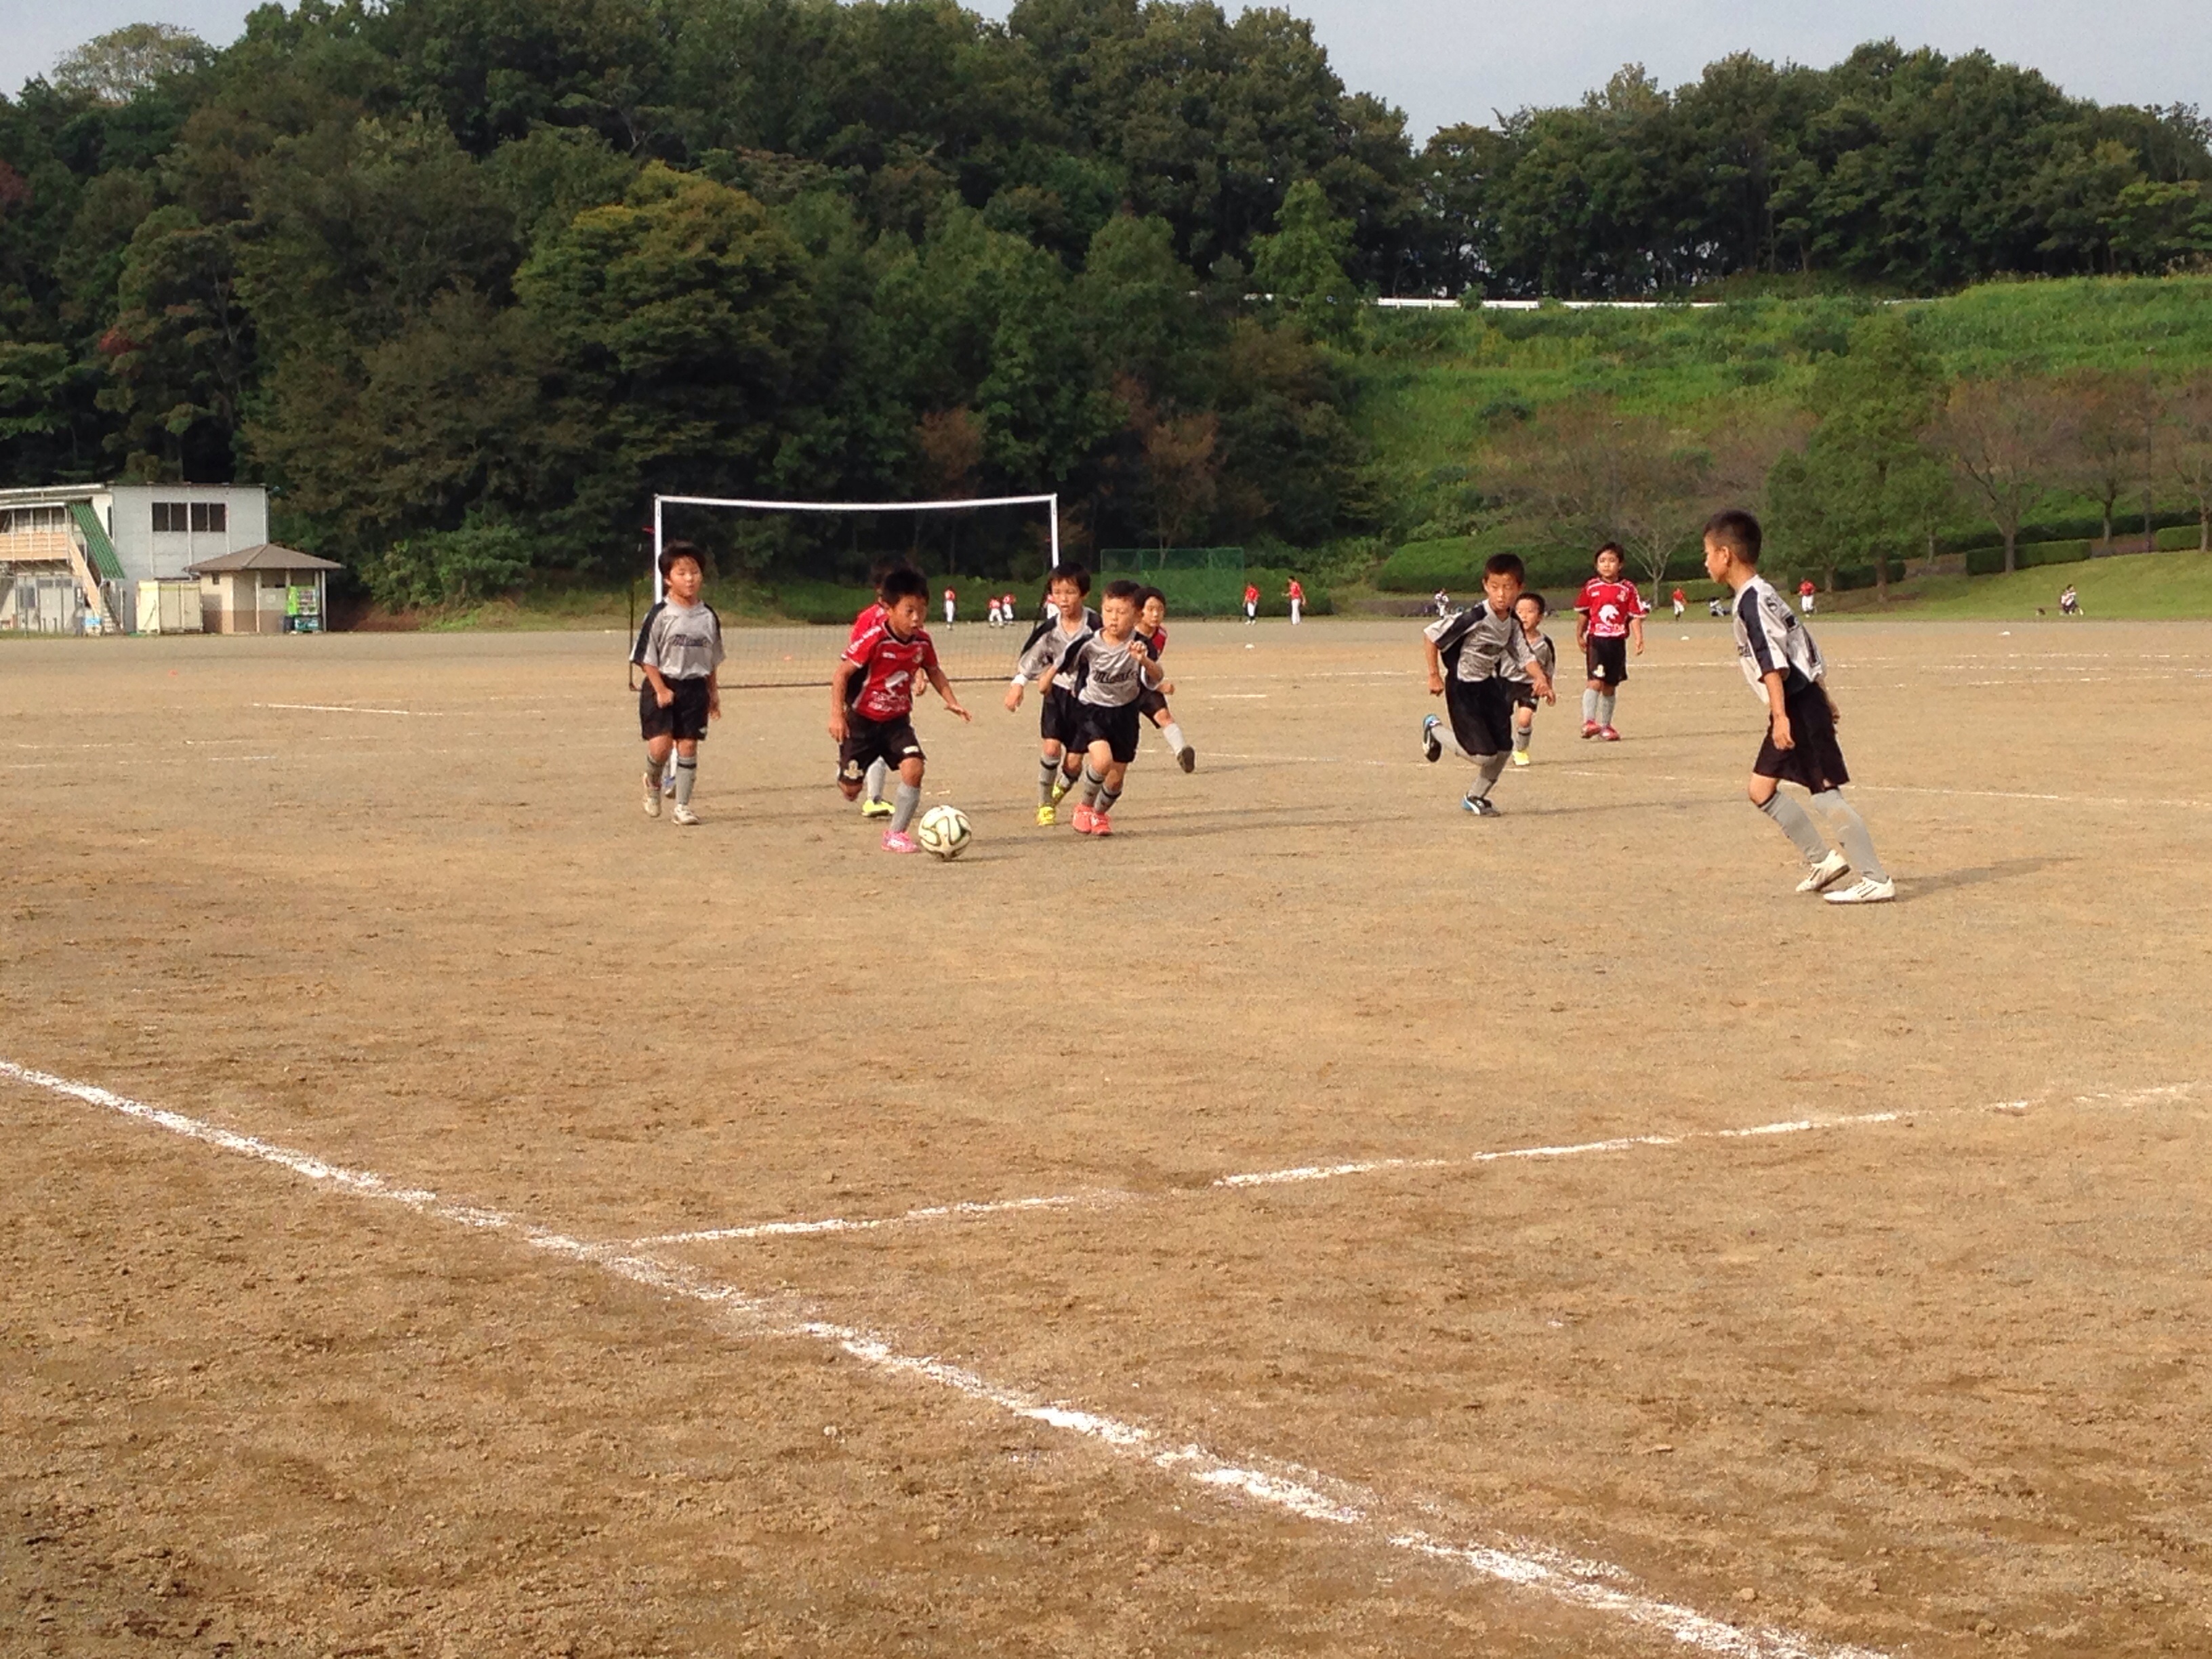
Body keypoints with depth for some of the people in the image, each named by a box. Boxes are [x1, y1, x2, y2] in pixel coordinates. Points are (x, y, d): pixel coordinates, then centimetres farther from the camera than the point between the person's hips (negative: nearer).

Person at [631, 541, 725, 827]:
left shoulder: (708, 616, 5)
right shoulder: (660, 615, -8)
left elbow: (713, 660, 14)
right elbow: (646, 657, -7)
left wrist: (714, 693, 13)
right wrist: (660, 690, -13)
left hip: (695, 688, 3)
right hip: (662, 686, -3)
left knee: (688, 745, 2)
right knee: (660, 744, -12)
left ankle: (682, 806, 10)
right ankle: (653, 783, 20)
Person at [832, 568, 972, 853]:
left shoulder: (922, 641, -8)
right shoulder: (874, 640, -24)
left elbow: (933, 671, 13)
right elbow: (841, 674, -19)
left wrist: (951, 701, 0)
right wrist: (837, 715, -25)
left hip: (897, 720, 4)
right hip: (862, 721, -4)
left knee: (913, 767, -20)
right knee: (851, 790, 2)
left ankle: (896, 833, -5)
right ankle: (844, 769, 42)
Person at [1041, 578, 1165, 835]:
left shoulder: (1139, 646, -18)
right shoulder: (1089, 645, -17)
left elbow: (1156, 678, -31)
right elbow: (1064, 664, 2)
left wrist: (1144, 660, -49)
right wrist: (1048, 680, 15)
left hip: (1125, 712, 2)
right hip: (1092, 709, -2)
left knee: (1116, 777, 7)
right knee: (1102, 760, -25)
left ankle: (1100, 813, 39)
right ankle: (1084, 805, 3)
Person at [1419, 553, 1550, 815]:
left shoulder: (1513, 623, -3)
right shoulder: (1475, 619, -26)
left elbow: (1524, 655, 3)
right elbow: (1430, 635, -20)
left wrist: (1540, 678, -17)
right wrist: (1434, 675, -15)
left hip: (1491, 685, 7)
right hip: (1463, 688, -7)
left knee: (1503, 748, 4)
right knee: (1483, 754, -11)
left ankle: (1476, 796, 27)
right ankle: (1435, 730, 15)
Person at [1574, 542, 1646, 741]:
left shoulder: (1628, 589, 1)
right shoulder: (1591, 587, 3)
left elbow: (1635, 616, -1)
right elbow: (1583, 613, 12)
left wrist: (1639, 639, -12)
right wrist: (1579, 635, 5)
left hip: (1617, 642, 2)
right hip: (1596, 640, -2)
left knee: (1610, 686, 11)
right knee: (1596, 681, -17)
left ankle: (1605, 725, 21)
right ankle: (1588, 722, -22)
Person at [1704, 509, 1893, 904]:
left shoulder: (1751, 600, -14)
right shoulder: (1764, 593, 16)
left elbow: (1772, 661, -23)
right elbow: (1805, 646, 21)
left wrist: (1781, 715, -27)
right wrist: (1822, 697, 25)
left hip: (1797, 706, -10)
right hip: (1805, 702, 10)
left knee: (1826, 793, -10)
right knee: (1762, 789, 12)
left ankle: (1876, 880, -9)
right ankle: (1822, 859, 15)